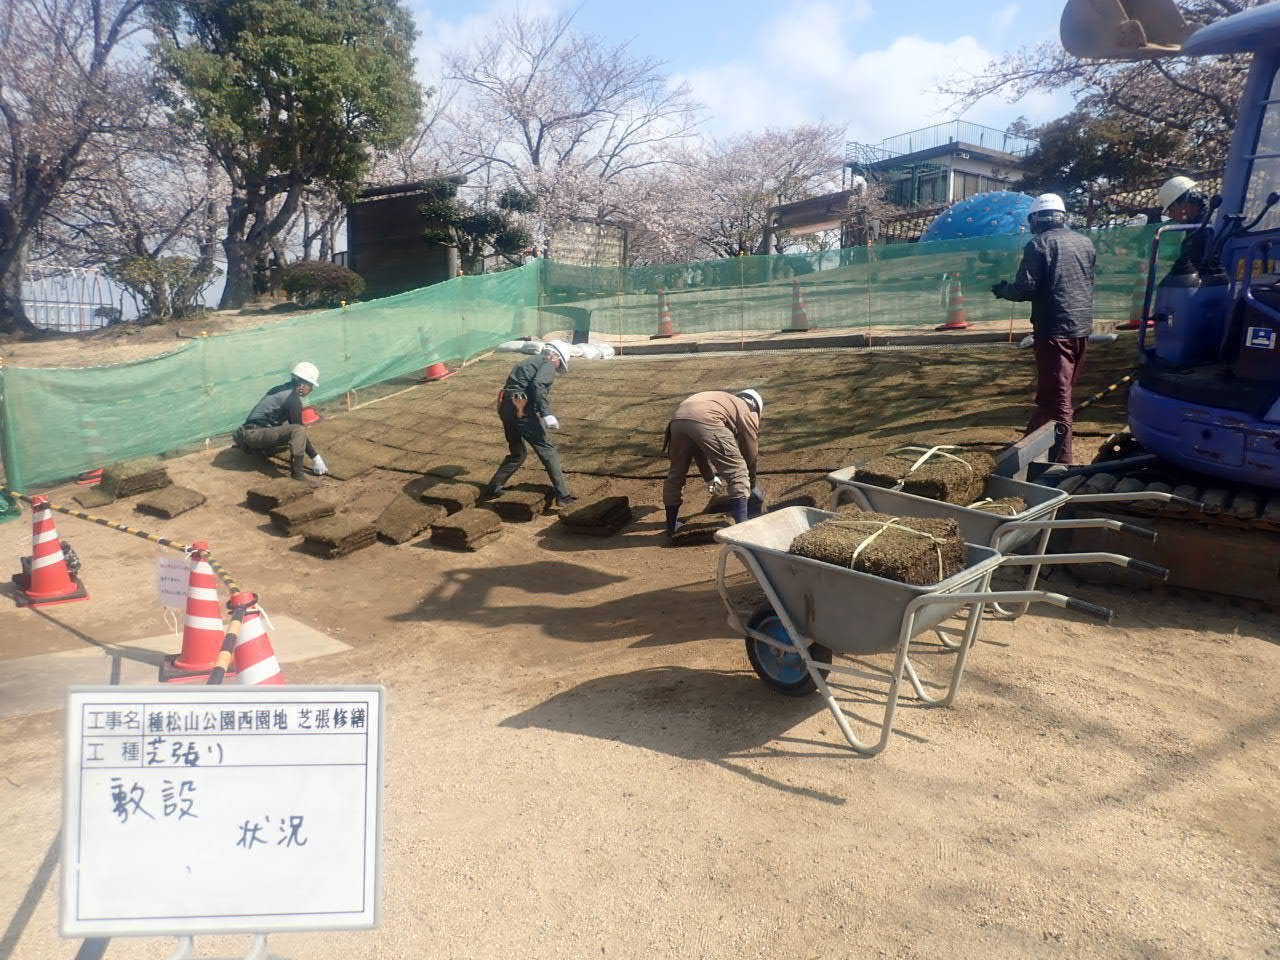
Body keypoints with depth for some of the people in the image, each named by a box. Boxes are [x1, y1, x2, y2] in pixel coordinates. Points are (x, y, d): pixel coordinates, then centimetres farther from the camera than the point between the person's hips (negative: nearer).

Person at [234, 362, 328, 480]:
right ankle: (298, 474, -37)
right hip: (255, 434, -10)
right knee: (299, 431, -29)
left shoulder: (281, 390, 14)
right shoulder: (293, 398, -13)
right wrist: (315, 458, -13)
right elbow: (299, 429, -15)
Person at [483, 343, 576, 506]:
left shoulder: (530, 361, 27)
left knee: (517, 453, 23)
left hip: (504, 407, 9)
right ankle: (563, 496, -3)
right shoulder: (548, 363, 0)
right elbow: (538, 386, -18)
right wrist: (547, 414, -24)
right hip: (522, 409, -9)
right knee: (547, 450, -2)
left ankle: (493, 489, 26)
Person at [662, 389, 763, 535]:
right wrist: (751, 486, 40)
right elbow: (750, 453, 26)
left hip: (677, 419, 6)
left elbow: (700, 450, 45)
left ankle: (672, 525, 35)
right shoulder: (749, 412, 27)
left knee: (676, 473, 24)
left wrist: (710, 478, 51)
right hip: (705, 423, -6)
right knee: (737, 472, 7)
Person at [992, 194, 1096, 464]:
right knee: (1055, 392, 18)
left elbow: (1026, 287, -15)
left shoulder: (1039, 244, -9)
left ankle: (1060, 461, -5)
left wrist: (1003, 290, 5)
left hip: (1055, 330, -7)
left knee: (1056, 399, -5)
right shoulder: (1084, 242, 12)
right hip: (1082, 327, 7)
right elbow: (1089, 282, 21)